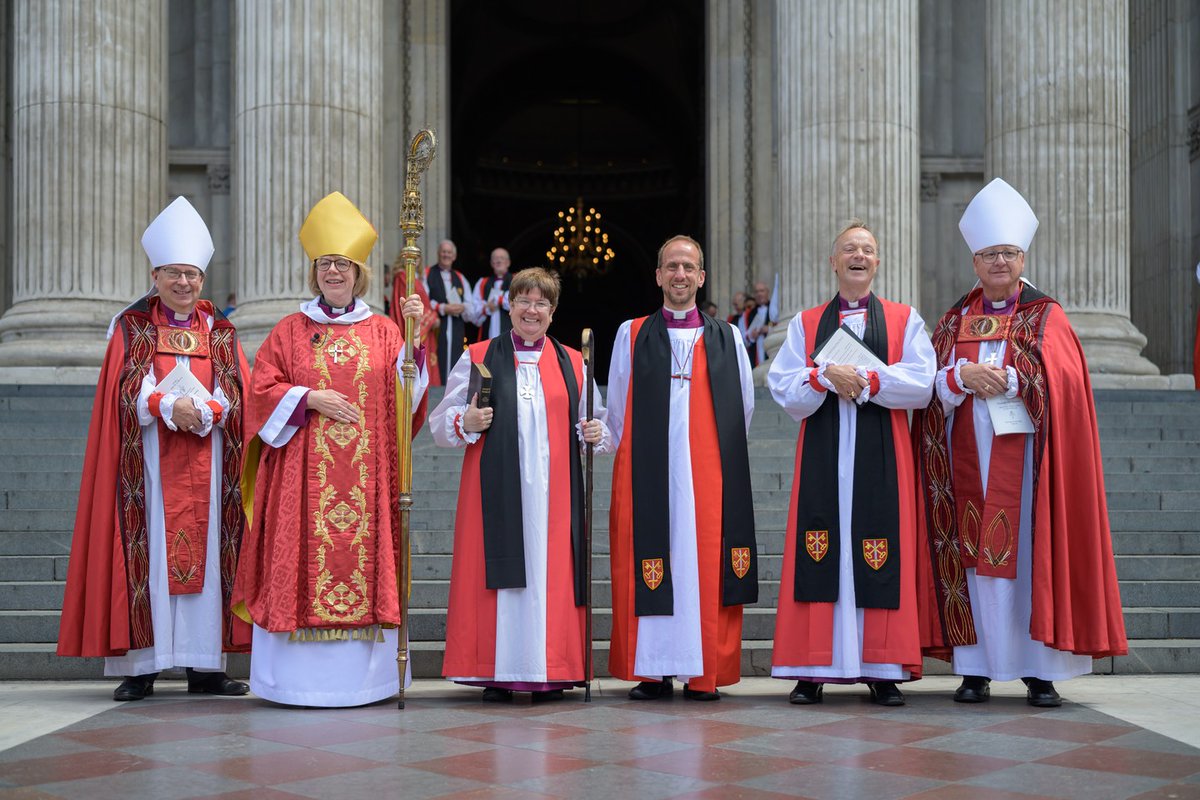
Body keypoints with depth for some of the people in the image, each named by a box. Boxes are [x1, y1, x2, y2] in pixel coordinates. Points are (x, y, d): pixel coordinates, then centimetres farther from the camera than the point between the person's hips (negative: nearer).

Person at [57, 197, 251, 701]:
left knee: (205, 550, 0)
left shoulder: (221, 332, 13)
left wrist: (201, 411, -16)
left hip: (206, 463, 2)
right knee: (149, 554, -5)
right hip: (149, 462, -2)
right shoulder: (130, 328, 8)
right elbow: (127, 392, -3)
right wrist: (167, 408, -19)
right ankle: (140, 667, -2)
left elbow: (238, 394, 3)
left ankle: (204, 665, 4)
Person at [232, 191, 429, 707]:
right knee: (302, 561, -4)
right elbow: (262, 391, 6)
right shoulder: (290, 331, 10)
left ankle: (361, 676, 6)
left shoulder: (383, 331, 11)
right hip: (303, 471, 0)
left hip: (366, 472, 1)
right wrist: (309, 399, -9)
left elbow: (406, 393, 0)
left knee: (364, 561, -1)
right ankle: (300, 679, 3)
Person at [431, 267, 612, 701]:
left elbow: (596, 423, 17)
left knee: (552, 573, 0)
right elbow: (440, 423, 7)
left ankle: (549, 671, 8)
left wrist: (596, 433, -6)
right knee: (500, 572, -3)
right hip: (496, 491, -1)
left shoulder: (573, 364, 14)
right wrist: (465, 423, -14)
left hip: (552, 494, 1)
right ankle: (497, 673, 4)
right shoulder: (477, 358, 9)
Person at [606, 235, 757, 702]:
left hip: (709, 474, 0)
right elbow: (618, 410, 11)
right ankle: (653, 672, 2)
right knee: (647, 567, -4)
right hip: (648, 474, 0)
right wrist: (640, 458, 7)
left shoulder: (726, 337, 12)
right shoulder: (631, 334, 10)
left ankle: (705, 672, 3)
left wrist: (720, 453, 10)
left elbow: (743, 406, 14)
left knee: (706, 568, -3)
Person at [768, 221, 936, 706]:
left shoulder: (904, 320, 11)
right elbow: (783, 389, 2)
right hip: (822, 456, 1)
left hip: (881, 456, -1)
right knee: (819, 552, -3)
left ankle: (882, 670, 3)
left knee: (879, 554, -4)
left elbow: (921, 385, -2)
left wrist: (864, 379, -12)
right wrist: (826, 376, -14)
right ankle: (812, 671, 1)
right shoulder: (805, 324, 14)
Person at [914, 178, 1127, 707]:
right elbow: (930, 386, 6)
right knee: (974, 556, 0)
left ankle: (1040, 670, 0)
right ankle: (975, 668, 5)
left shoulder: (1045, 317, 7)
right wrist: (962, 376, -13)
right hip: (968, 459, 2)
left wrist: (1007, 379, -18)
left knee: (1031, 553, -5)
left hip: (1023, 453, -2)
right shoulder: (955, 321, 15)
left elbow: (1061, 381, -7)